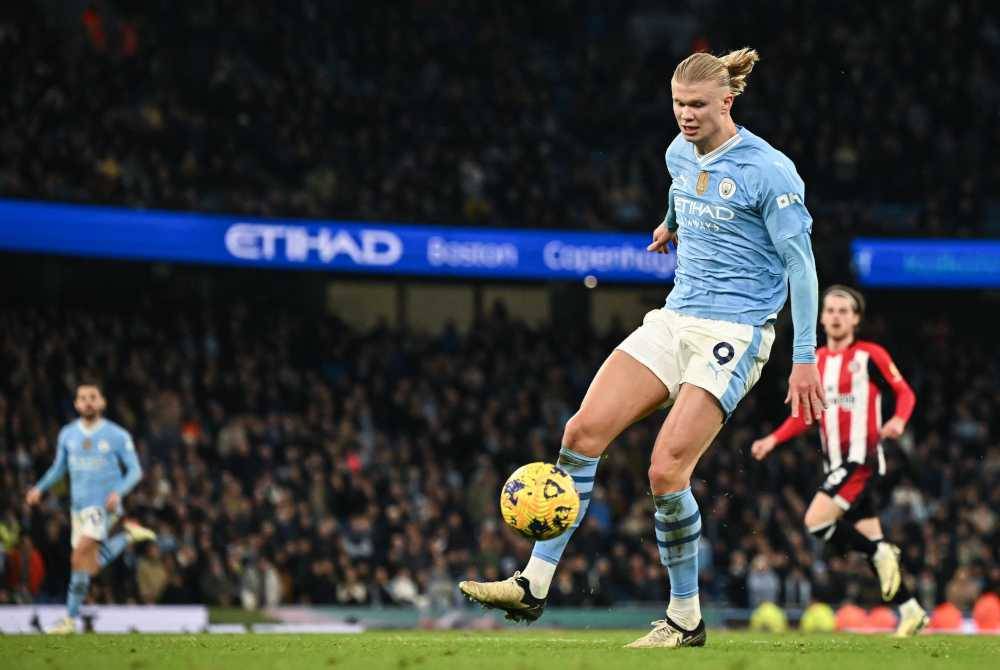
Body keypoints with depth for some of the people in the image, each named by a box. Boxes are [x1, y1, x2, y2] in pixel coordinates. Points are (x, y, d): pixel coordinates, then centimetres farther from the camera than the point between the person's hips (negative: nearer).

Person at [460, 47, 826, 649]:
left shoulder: (769, 171, -12)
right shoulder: (680, 154, 9)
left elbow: (800, 263, -10)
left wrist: (805, 358, -13)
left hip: (735, 332, -7)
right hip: (674, 321, 7)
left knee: (666, 470, -16)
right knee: (584, 429, -9)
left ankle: (686, 619, 1)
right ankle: (535, 584, -6)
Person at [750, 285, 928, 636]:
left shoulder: (870, 355, -4)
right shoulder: (814, 361, 13)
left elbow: (905, 393, -2)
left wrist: (898, 420, -23)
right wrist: (773, 440, 4)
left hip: (861, 459, -7)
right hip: (834, 464, 7)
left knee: (816, 521, -20)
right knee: (871, 540, 7)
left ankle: (882, 554, -4)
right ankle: (910, 611, 15)